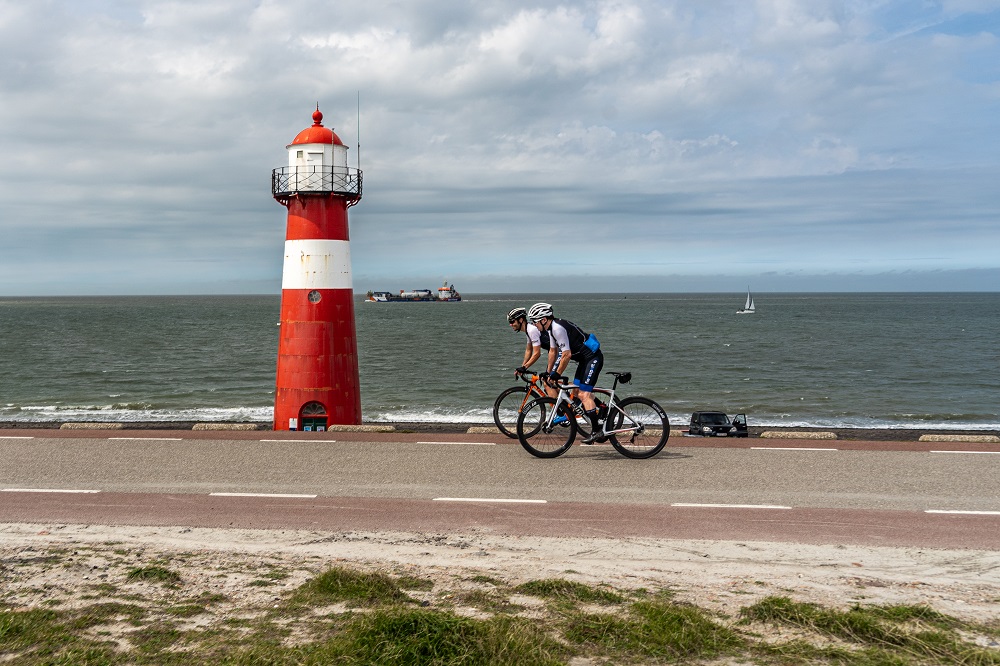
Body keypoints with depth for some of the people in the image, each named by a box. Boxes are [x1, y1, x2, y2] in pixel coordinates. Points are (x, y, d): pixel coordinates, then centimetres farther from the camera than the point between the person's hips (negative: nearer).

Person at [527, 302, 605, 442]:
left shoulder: (558, 328, -23)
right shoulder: (552, 328, 9)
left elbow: (566, 355, -24)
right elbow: (553, 351, 20)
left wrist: (557, 374, -15)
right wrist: (549, 373, 24)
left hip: (593, 358, -10)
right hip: (585, 359, 10)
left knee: (584, 394, -14)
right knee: (578, 393, 11)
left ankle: (596, 431, -13)